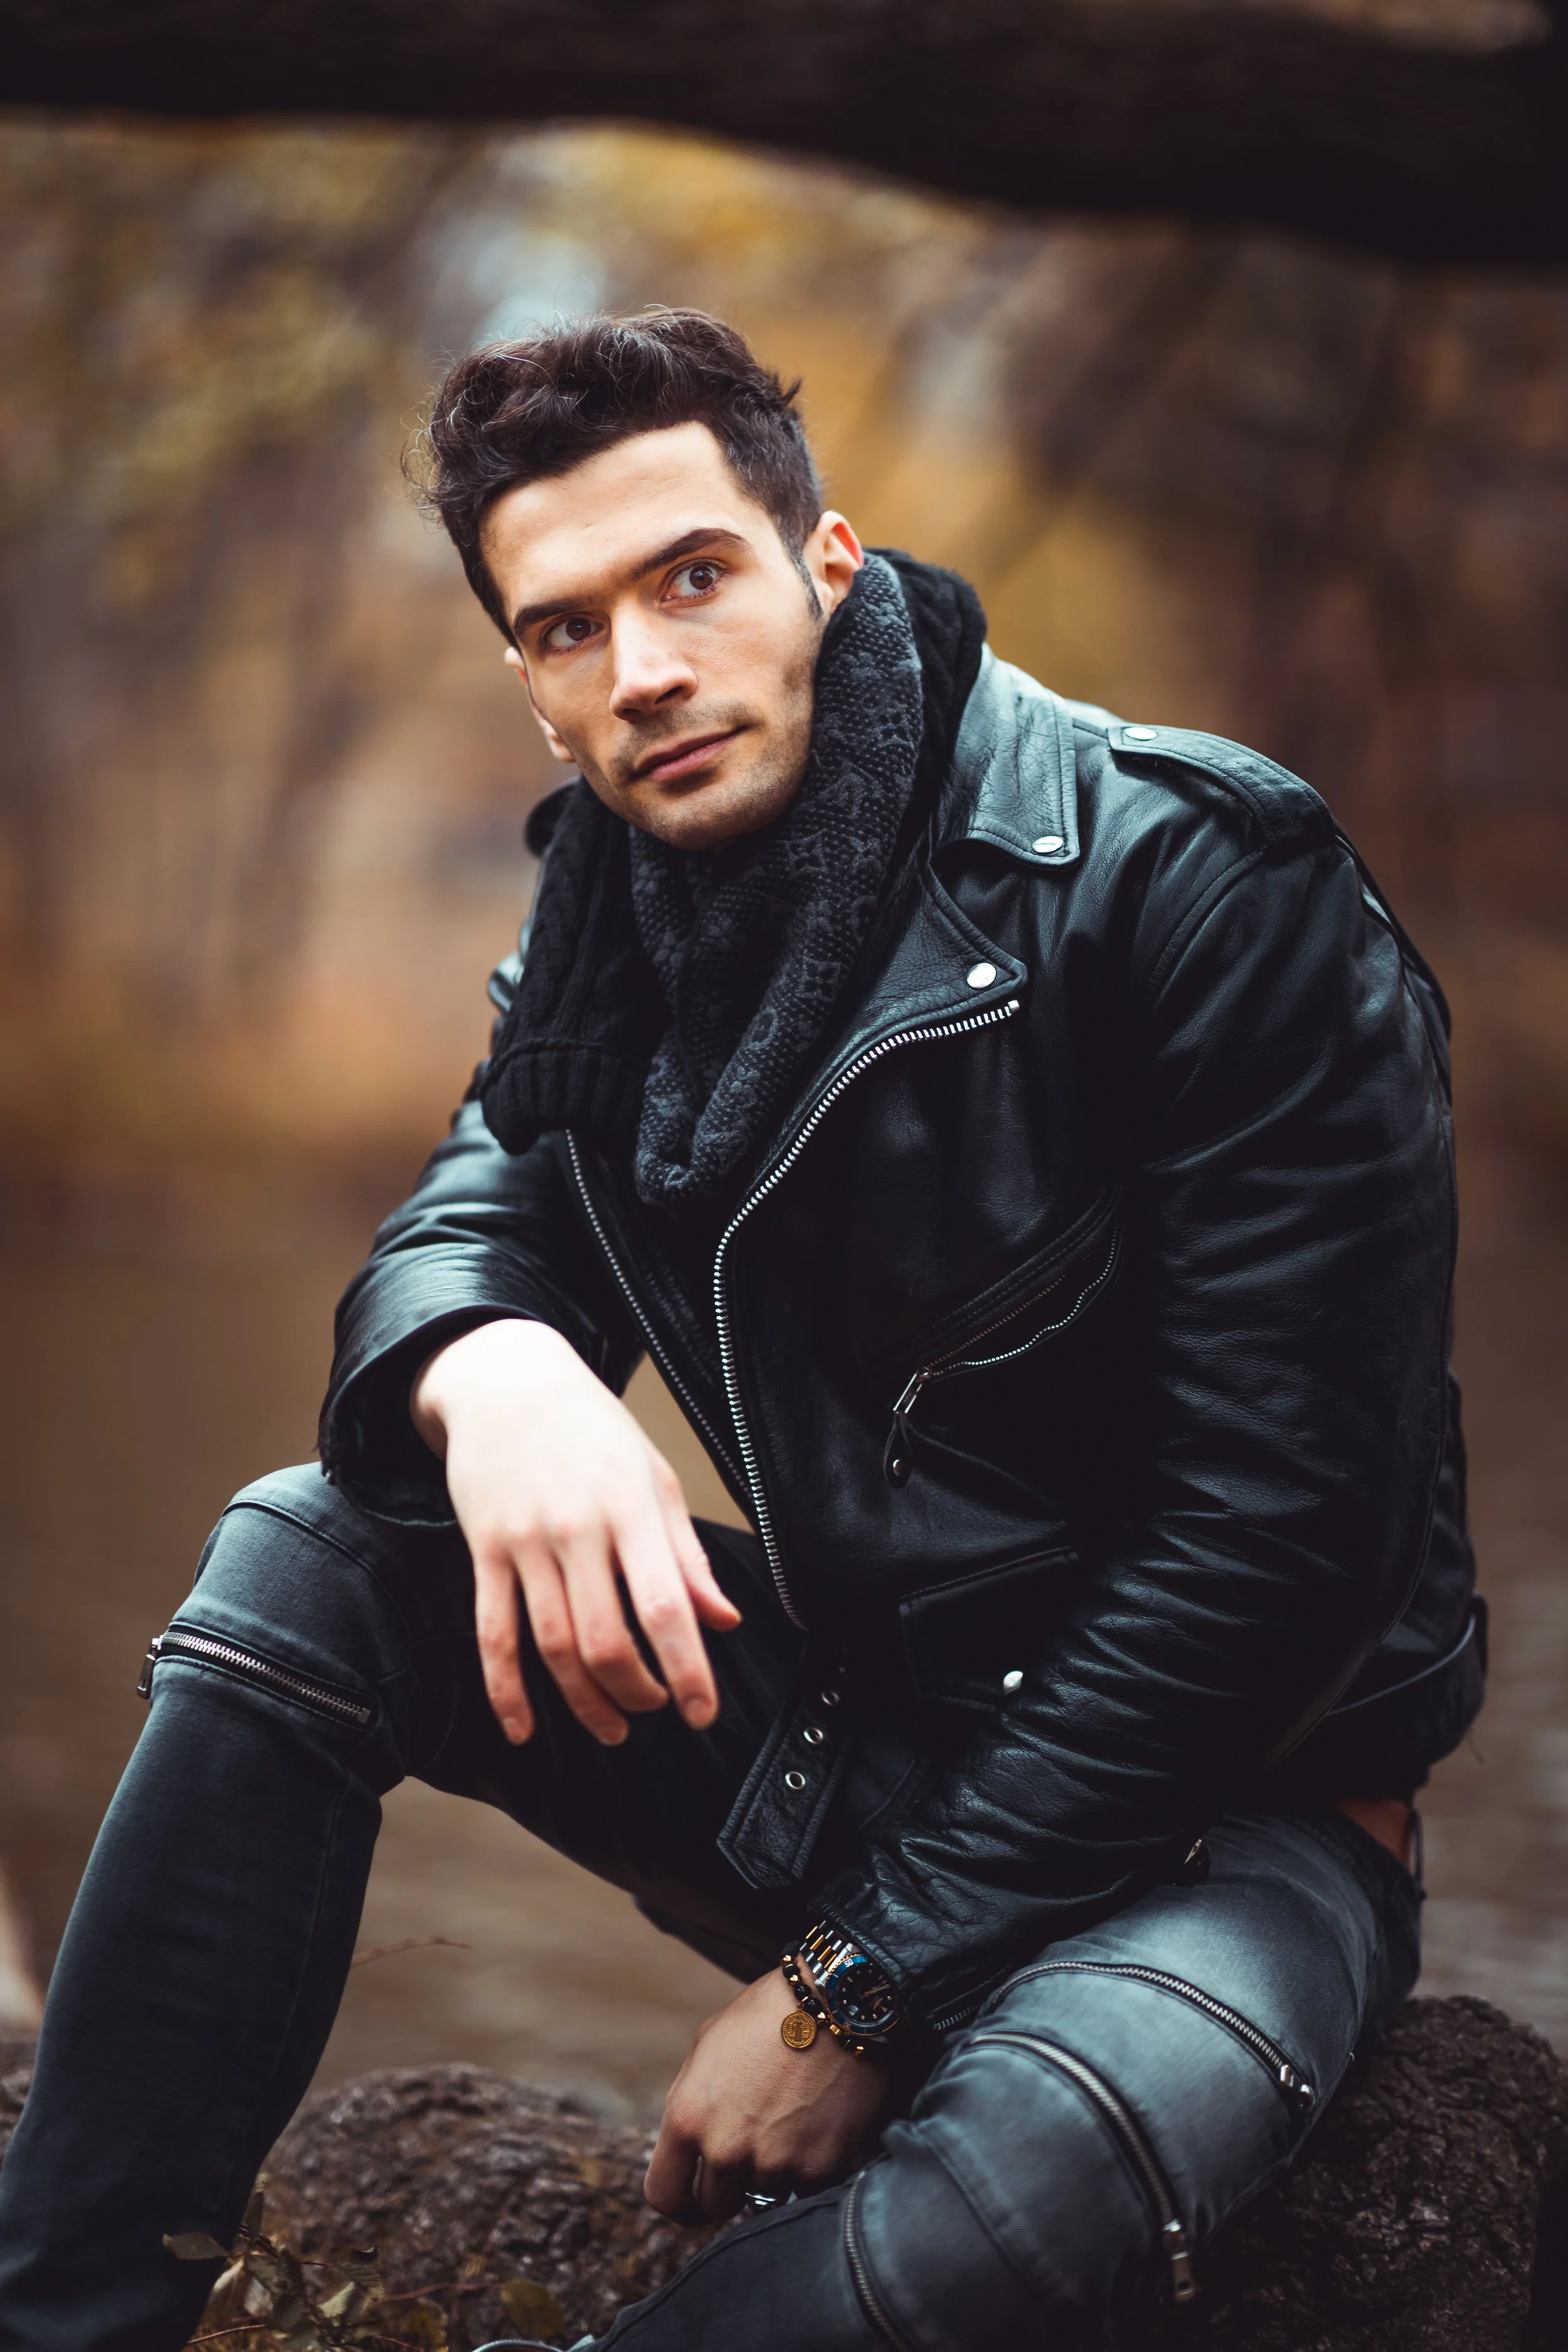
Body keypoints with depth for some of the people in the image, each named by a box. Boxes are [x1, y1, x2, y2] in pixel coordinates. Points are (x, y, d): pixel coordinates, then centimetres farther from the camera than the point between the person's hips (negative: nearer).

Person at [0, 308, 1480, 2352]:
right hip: (846, 1716, 6)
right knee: (308, 1557, -10)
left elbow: (1285, 1525, -22)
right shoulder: (627, 905, 4)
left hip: (1213, 1800, -6)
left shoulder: (1203, 880, -19)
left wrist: (865, 1981, -22)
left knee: (1019, 2168, -38)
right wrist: (484, 1373, -28)